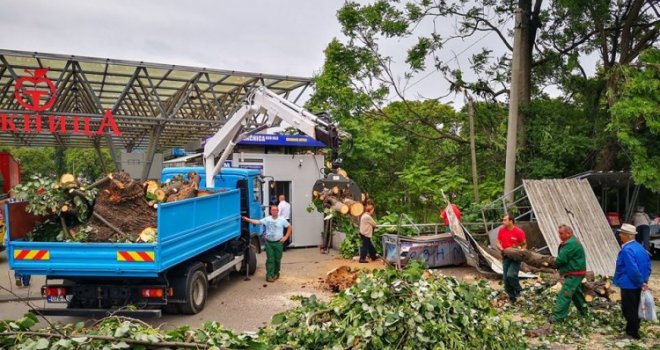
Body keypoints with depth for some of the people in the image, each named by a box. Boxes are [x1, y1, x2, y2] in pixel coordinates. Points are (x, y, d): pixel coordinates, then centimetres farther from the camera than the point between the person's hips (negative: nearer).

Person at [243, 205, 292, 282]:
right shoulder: (267, 219, 1)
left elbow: (290, 227, 7)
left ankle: (276, 273, 27)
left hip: (278, 243, 0)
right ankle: (269, 276, 0)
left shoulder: (282, 220, 0)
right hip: (269, 242, 0)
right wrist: (247, 219, -20)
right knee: (270, 259, -1)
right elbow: (258, 222, -8)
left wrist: (286, 237, -1)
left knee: (277, 259, 9)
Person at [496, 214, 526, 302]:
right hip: (506, 257, 5)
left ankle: (519, 292, 3)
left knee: (511, 275, -22)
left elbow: (524, 244, -3)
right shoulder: (501, 230, 1)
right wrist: (501, 249, -12)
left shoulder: (519, 231, -12)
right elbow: (498, 242, 8)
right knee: (505, 278, 5)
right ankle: (512, 298, 19)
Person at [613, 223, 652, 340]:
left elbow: (633, 270, -28)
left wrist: (641, 282, -17)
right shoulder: (640, 247, 6)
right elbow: (648, 265, 11)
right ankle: (634, 331, 30)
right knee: (635, 308, 19)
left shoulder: (627, 250, -24)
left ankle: (632, 333, 12)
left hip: (629, 285, -9)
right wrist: (644, 281, 10)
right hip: (638, 285, 9)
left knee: (629, 309, 3)